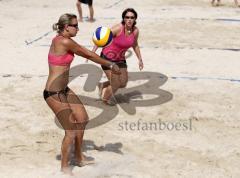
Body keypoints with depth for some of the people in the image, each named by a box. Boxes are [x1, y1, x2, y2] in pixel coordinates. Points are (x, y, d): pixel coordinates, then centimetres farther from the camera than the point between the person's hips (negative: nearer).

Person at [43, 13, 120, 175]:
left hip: (64, 90, 10)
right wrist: (111, 65, -1)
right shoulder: (65, 42, -21)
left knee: (82, 119, 19)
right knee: (71, 130, -5)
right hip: (54, 94, -10)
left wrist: (107, 64, 9)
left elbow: (85, 54, 14)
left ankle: (79, 158, 35)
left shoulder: (60, 40, 7)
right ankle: (65, 166, 14)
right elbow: (90, 55, -12)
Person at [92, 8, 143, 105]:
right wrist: (93, 52, -36)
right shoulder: (118, 28, -27)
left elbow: (135, 45, 9)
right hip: (108, 58, -6)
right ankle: (105, 97, 29)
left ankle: (103, 86, 37)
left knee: (123, 84, 10)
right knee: (116, 85, -4)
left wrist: (140, 59, 13)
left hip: (120, 59, 6)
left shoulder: (135, 31, -10)